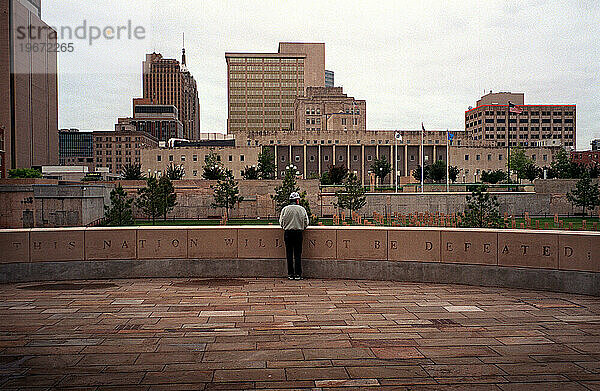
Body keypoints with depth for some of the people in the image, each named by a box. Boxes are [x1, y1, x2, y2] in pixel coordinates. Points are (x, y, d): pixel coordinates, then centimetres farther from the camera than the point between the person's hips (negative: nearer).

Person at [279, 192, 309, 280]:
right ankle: (298, 274, 3)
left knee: (289, 254, 5)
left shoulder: (285, 209, -2)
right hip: (298, 232, 0)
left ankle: (290, 274, 6)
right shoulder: (302, 209, -3)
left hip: (288, 233, 1)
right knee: (298, 254, 4)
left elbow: (281, 222, 2)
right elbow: (306, 222, 2)